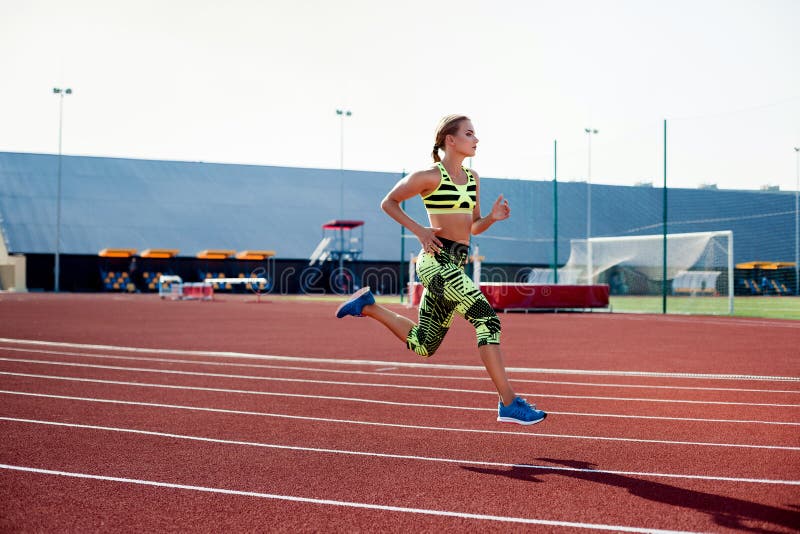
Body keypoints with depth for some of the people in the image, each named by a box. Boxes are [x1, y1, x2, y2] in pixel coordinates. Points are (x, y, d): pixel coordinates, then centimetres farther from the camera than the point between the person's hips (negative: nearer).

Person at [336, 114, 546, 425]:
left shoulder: (472, 178, 15)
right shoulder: (430, 177, -7)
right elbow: (388, 203, 2)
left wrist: (493, 217, -1)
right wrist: (419, 230, -9)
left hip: (456, 266, 9)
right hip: (437, 261, -9)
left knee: (422, 345, 15)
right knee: (488, 319, -18)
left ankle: (367, 305, 30)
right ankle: (509, 404, -17)